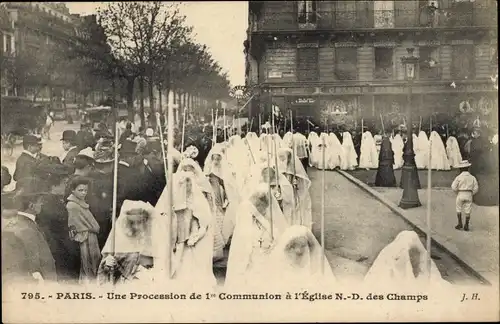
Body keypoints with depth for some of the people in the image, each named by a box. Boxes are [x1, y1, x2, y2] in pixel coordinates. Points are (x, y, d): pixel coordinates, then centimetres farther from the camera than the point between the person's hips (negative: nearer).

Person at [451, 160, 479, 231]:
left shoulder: (458, 177, -7)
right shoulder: (472, 177, 2)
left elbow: (454, 187, -10)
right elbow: (476, 188, 1)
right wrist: (470, 194, 15)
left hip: (460, 195, -2)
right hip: (469, 196, 2)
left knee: (459, 210, 15)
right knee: (467, 211, 6)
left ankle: (460, 224, 9)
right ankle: (466, 226, 2)